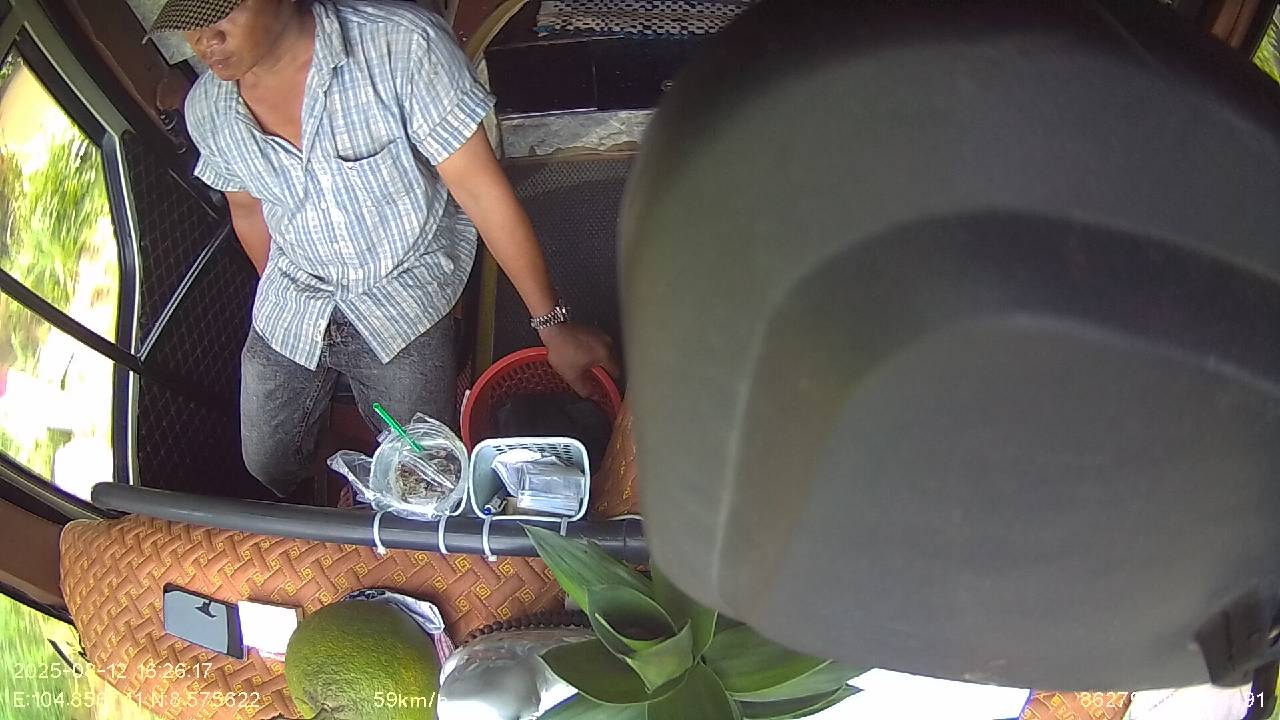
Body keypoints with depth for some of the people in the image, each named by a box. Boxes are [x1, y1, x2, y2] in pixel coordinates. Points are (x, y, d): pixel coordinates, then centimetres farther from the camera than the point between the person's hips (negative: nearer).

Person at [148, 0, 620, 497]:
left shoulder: (401, 45, -26)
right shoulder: (207, 108, -9)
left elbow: (481, 189, -21)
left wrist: (552, 325, -19)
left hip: (405, 304, -4)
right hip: (288, 309, 4)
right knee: (267, 469, 12)